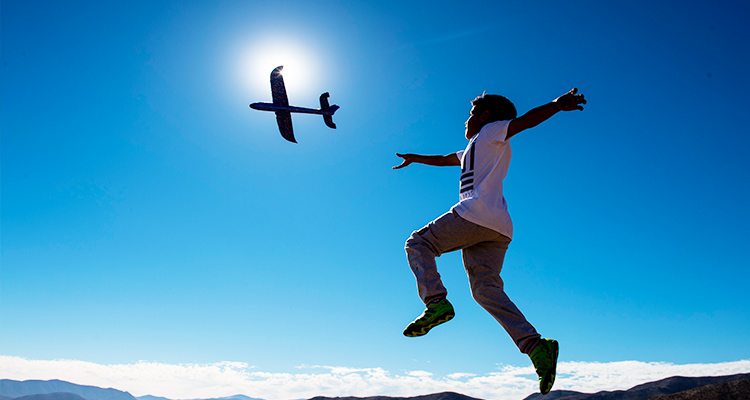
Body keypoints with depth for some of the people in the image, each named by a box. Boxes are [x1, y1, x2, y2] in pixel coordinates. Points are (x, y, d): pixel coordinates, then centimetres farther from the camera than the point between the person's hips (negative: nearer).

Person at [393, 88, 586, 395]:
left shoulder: (491, 131, 12)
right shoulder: (475, 149, 36)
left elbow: (525, 120, -5)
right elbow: (444, 159, 50)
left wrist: (557, 104, -23)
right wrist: (415, 158, 61)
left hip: (474, 214, -8)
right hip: (498, 229, 8)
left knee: (418, 244, 1)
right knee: (486, 288, -2)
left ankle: (436, 301, -20)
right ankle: (536, 345, -15)